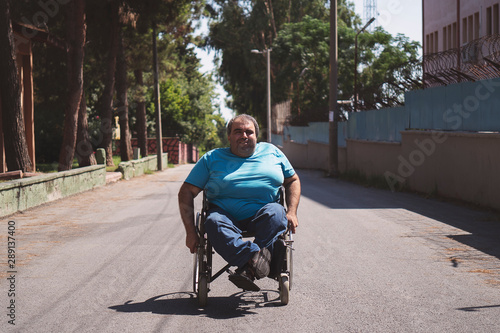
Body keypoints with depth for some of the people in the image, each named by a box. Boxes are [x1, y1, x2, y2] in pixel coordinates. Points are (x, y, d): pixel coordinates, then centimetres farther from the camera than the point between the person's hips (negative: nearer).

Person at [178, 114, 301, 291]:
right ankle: (260, 256, -47)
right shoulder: (212, 158, 11)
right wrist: (191, 231, -4)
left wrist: (291, 212, 4)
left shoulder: (271, 152, 17)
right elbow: (186, 192, 7)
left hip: (263, 215, 1)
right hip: (227, 216, 0)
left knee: (276, 212, -33)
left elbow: (292, 181, 23)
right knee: (213, 222, -34)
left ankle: (250, 267, -42)